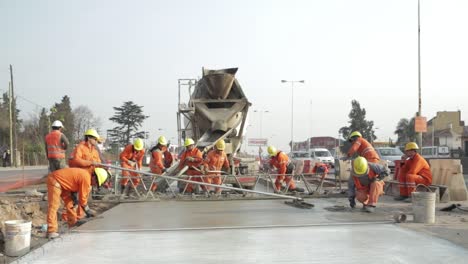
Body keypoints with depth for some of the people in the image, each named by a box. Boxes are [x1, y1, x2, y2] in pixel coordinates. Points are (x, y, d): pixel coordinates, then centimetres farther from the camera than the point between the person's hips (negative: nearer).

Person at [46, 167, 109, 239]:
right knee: (54, 206, -16)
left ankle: (73, 224, 29)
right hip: (54, 181, -11)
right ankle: (52, 232, -20)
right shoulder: (86, 178, -21)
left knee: (69, 203, 17)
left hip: (61, 181, 11)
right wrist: (87, 210, 0)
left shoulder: (86, 173, 7)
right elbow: (82, 198, -14)